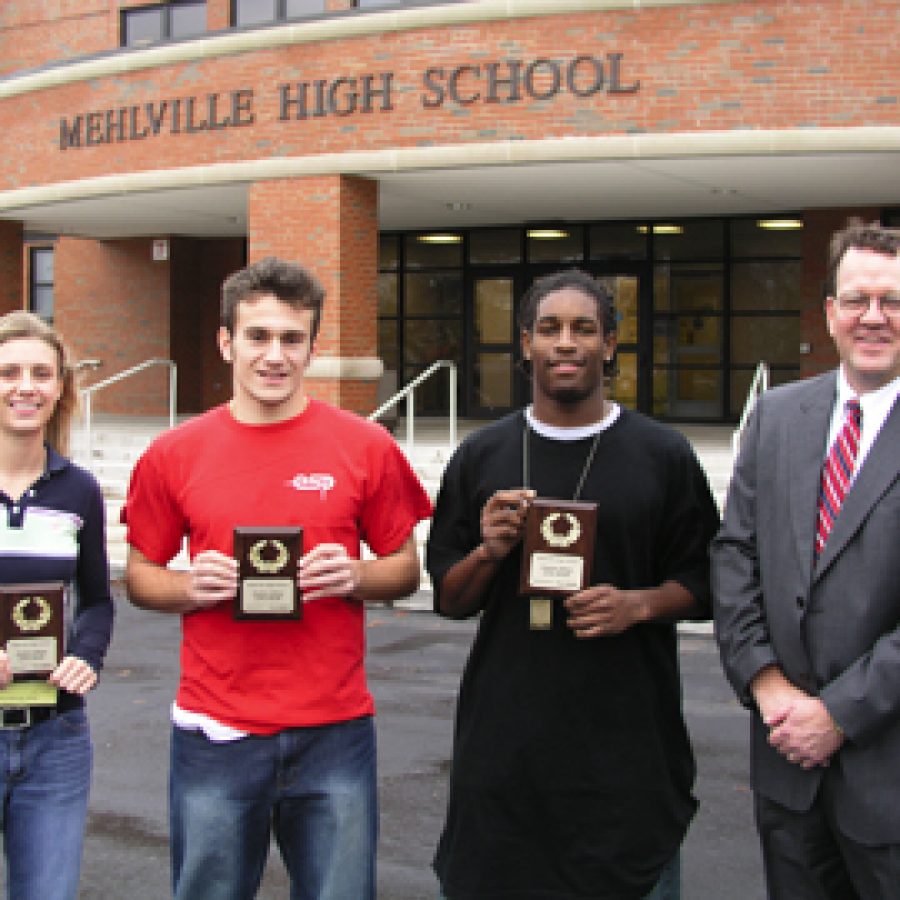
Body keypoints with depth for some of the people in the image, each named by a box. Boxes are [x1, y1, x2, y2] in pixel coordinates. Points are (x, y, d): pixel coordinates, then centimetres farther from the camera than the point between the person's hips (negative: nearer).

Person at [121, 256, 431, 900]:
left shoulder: (365, 447, -1)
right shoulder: (175, 454, 1)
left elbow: (407, 570, 7)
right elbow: (140, 577, 10)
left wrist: (354, 576, -13)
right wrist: (192, 588, -11)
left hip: (334, 731, 0)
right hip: (215, 731, 1)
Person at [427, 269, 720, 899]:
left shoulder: (662, 455, 3)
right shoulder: (482, 456, 7)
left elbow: (702, 584, 5)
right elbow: (449, 599, 9)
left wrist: (640, 604, -14)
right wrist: (489, 553, -11)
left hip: (626, 742, -1)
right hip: (505, 739, 2)